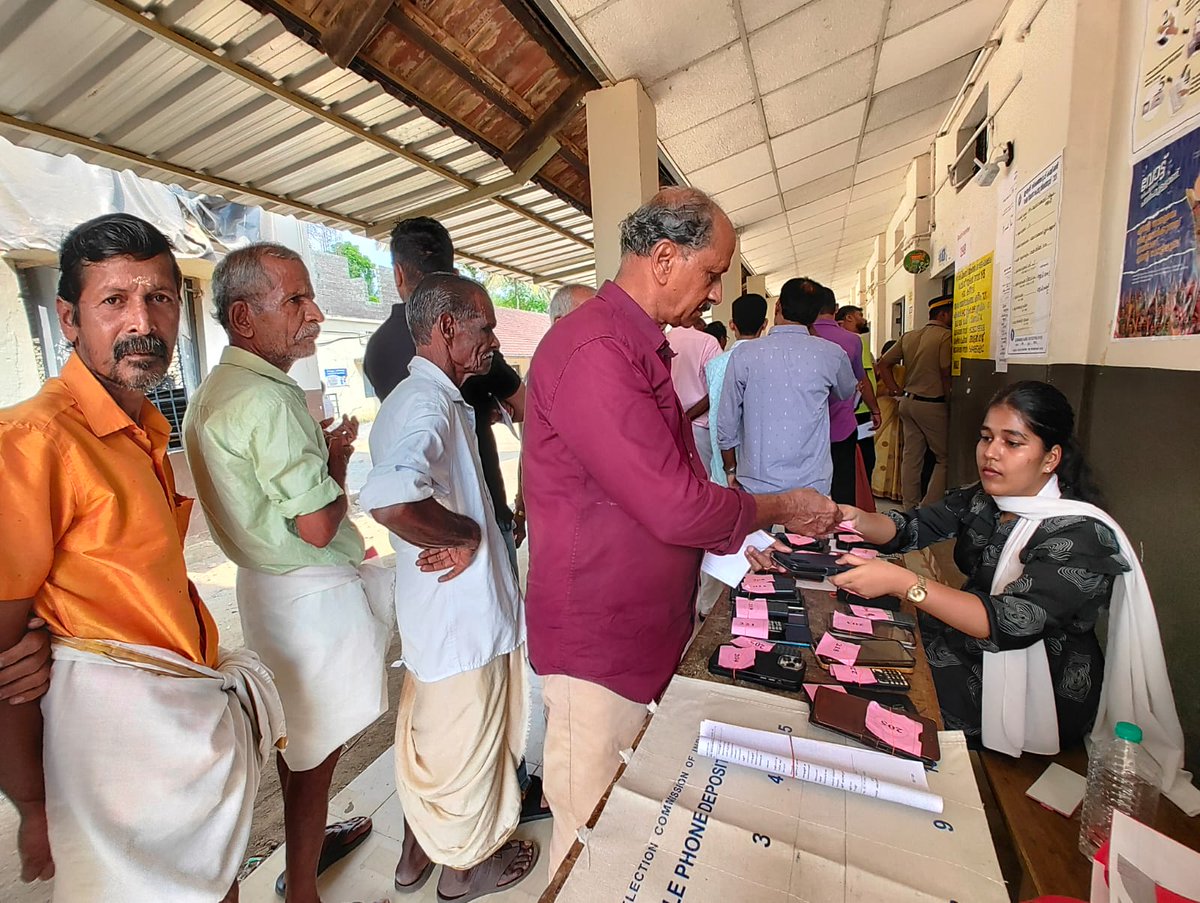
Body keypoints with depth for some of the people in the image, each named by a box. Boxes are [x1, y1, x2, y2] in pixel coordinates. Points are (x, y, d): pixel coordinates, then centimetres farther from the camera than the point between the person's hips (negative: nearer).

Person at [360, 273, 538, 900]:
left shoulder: (418, 396, 9)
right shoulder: (428, 401, -23)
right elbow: (389, 498, -41)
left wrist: (460, 534, 3)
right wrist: (468, 533, -25)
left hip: (431, 612, 9)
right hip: (464, 613, -9)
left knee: (429, 733, 26)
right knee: (467, 745, 15)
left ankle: (418, 849, 50)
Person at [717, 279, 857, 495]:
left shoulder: (743, 355, -6)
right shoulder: (831, 354, -2)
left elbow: (726, 425, -2)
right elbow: (847, 393, 22)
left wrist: (731, 470, 13)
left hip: (757, 485, -1)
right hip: (812, 485, 1)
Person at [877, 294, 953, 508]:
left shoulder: (908, 336, 11)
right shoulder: (946, 336, -11)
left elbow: (883, 364, 13)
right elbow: (946, 375, -17)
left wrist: (896, 390, 12)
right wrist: (950, 402, -6)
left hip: (908, 401, 7)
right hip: (933, 405, -7)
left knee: (911, 456, 11)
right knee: (944, 458, 3)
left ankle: (910, 508, 17)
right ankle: (928, 511, 0)